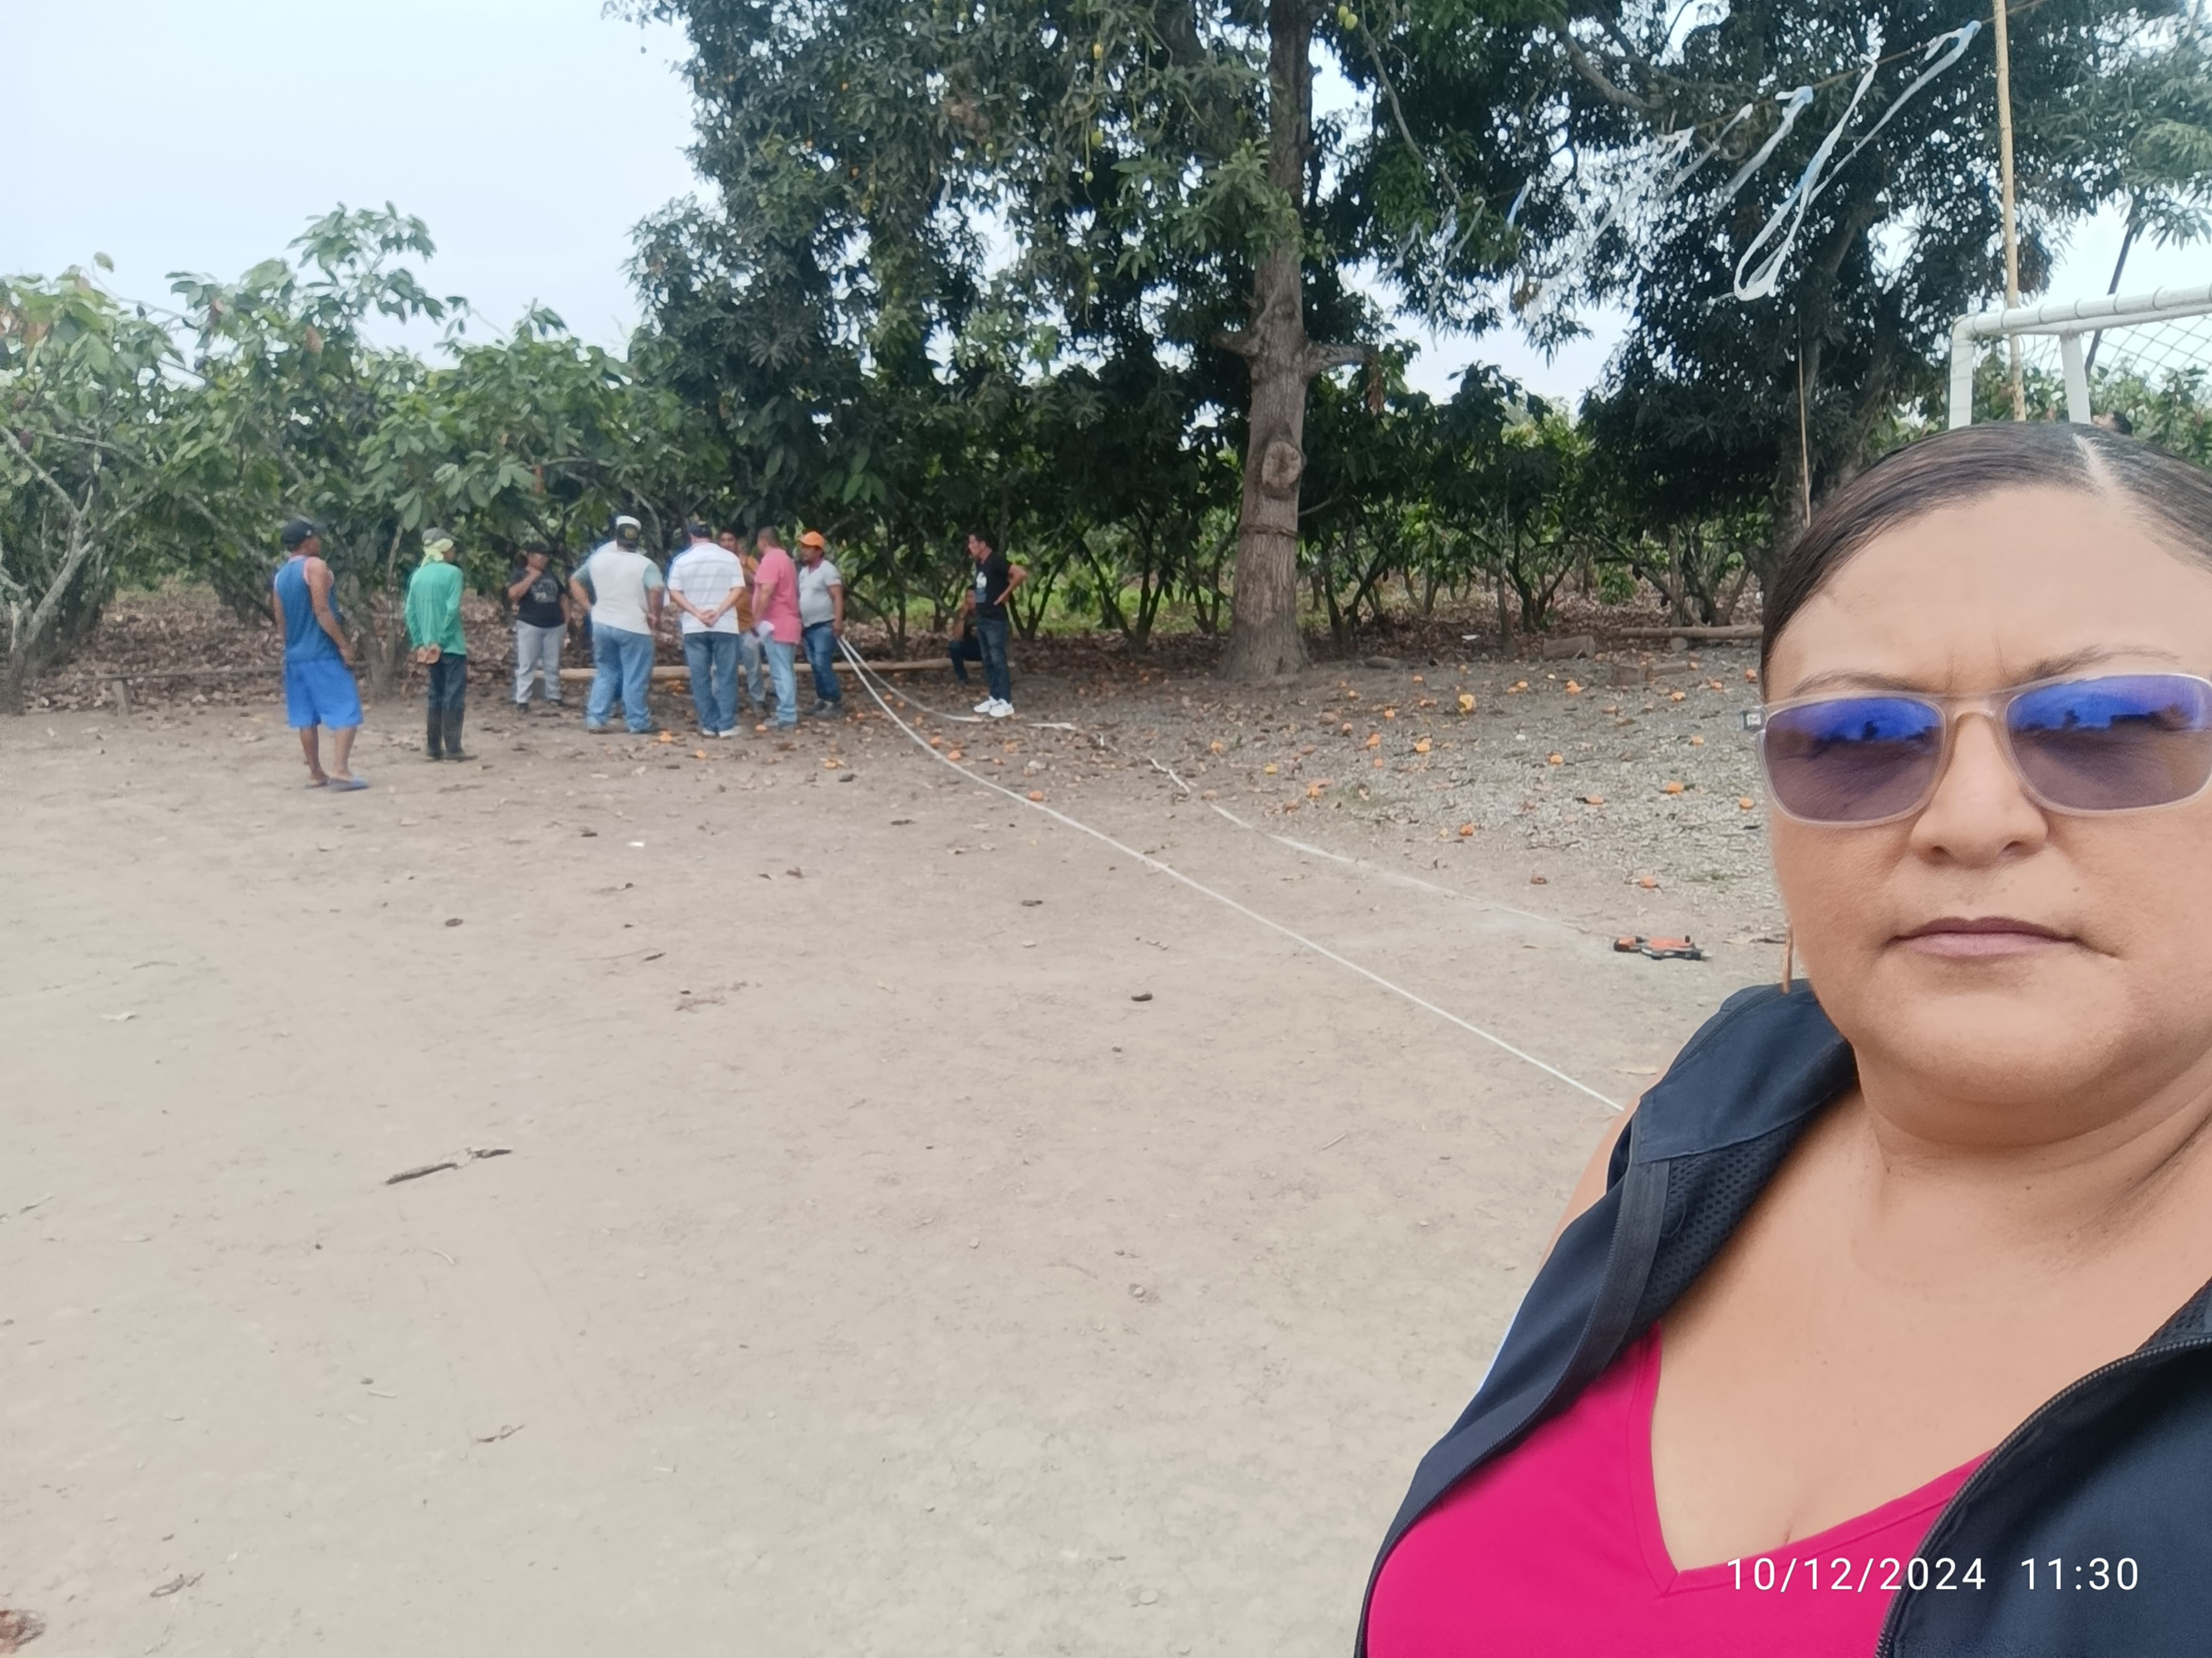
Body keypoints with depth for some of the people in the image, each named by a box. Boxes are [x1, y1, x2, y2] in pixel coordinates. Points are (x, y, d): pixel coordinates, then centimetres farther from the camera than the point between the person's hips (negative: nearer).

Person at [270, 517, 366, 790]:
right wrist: (343, 644, -16)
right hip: (324, 654, -8)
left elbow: (280, 620, 15)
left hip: (295, 655, 8)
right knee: (347, 711, -8)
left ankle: (316, 774, 14)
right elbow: (322, 610, -18)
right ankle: (340, 769, -20)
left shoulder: (280, 575, 15)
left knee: (307, 717, 10)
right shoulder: (315, 566, -9)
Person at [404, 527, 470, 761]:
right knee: (454, 695, -3)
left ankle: (435, 748, 14)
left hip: (429, 645, 6)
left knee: (435, 694, 13)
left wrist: (419, 643, 10)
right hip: (451, 645, -6)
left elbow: (411, 612, 7)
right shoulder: (452, 572, -8)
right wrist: (440, 641, -12)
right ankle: (452, 748, -6)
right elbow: (452, 610, -16)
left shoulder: (418, 575, 10)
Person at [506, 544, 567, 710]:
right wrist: (532, 577, -16)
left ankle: (554, 697, 17)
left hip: (554, 626, 4)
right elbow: (513, 594, -19)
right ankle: (522, 701, -1)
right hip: (530, 626, -4)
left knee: (553, 665, 9)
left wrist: (567, 621, 11)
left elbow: (563, 598, 18)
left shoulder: (551, 575, 12)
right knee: (526, 665, -2)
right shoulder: (521, 574, -1)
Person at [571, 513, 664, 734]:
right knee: (635, 678, 4)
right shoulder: (645, 565, -11)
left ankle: (595, 719, 11)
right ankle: (638, 723, 8)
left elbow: (575, 581, 14)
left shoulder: (597, 558, 5)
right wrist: (655, 615, -16)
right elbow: (656, 589, -28)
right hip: (634, 627, -5)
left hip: (602, 624, 5)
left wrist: (588, 606, 12)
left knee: (605, 673, 16)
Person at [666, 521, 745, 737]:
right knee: (726, 676, 3)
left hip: (694, 627, 0)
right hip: (725, 626, 0)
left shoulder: (682, 559, 3)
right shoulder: (730, 558, 3)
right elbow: (737, 590, -6)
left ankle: (709, 725, 7)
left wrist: (697, 613, -9)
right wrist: (718, 612, -12)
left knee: (701, 678, 6)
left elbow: (674, 593, -4)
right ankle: (726, 725, 0)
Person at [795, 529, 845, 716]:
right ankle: (822, 700, 15)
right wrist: (800, 623, 19)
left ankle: (836, 701, -8)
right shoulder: (804, 571, 16)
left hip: (824, 626, -8)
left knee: (823, 664, -13)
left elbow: (838, 597, -18)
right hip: (809, 627, 8)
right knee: (815, 666, 8)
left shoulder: (827, 569, -10)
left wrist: (838, 621, -27)